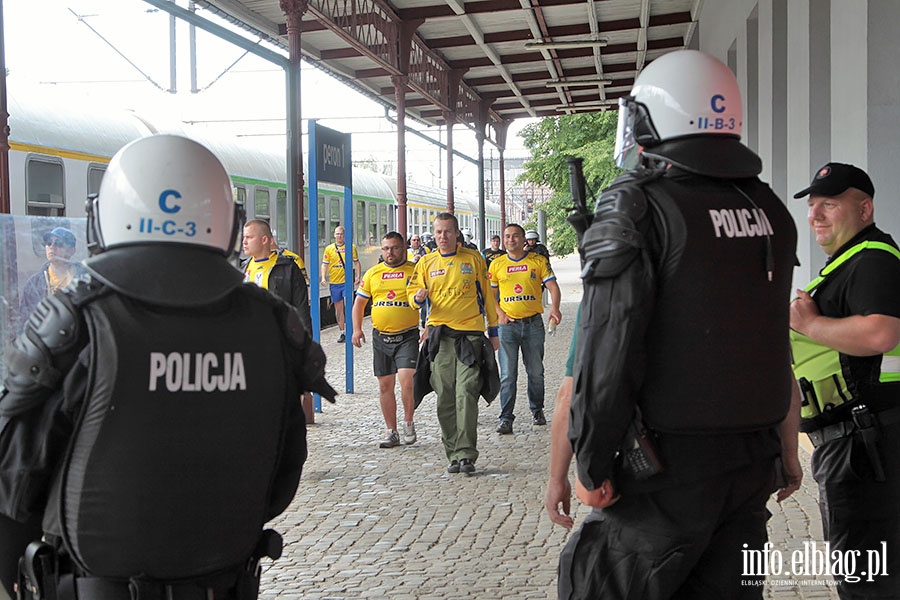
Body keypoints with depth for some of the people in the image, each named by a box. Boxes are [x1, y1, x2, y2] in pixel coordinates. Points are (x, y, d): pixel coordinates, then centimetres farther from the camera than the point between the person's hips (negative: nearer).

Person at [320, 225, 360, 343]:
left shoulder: (351, 247, 4)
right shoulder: (329, 248, 7)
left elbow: (356, 263, 9)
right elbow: (325, 264, 8)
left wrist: (357, 277, -1)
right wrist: (323, 278, -5)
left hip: (347, 281, -2)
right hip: (334, 282, 2)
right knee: (338, 308, 8)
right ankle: (342, 332, 15)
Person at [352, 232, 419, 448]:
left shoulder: (415, 271, 0)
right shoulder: (372, 273, 10)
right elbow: (360, 302, 16)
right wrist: (357, 329, 5)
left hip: (407, 336, -4)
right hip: (381, 337, 4)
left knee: (406, 379, -18)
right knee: (385, 385, 7)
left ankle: (408, 423, 2)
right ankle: (392, 431, 18)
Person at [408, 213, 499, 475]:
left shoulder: (473, 259, 7)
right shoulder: (426, 263, 11)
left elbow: (486, 294, 13)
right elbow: (412, 293, 13)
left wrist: (493, 331, 13)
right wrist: (418, 298, -12)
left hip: (470, 333, -2)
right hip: (440, 335, 2)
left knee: (466, 394, -12)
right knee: (445, 397, 1)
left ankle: (465, 454, -11)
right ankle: (453, 454, 11)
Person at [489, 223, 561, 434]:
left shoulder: (538, 261, 3)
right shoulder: (497, 264, 6)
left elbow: (553, 286, -3)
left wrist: (554, 307, -21)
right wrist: (499, 314, -5)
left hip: (533, 323, 0)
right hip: (508, 324, 0)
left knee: (536, 371, 9)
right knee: (507, 374, -3)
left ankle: (537, 410, 28)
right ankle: (506, 418, -1)